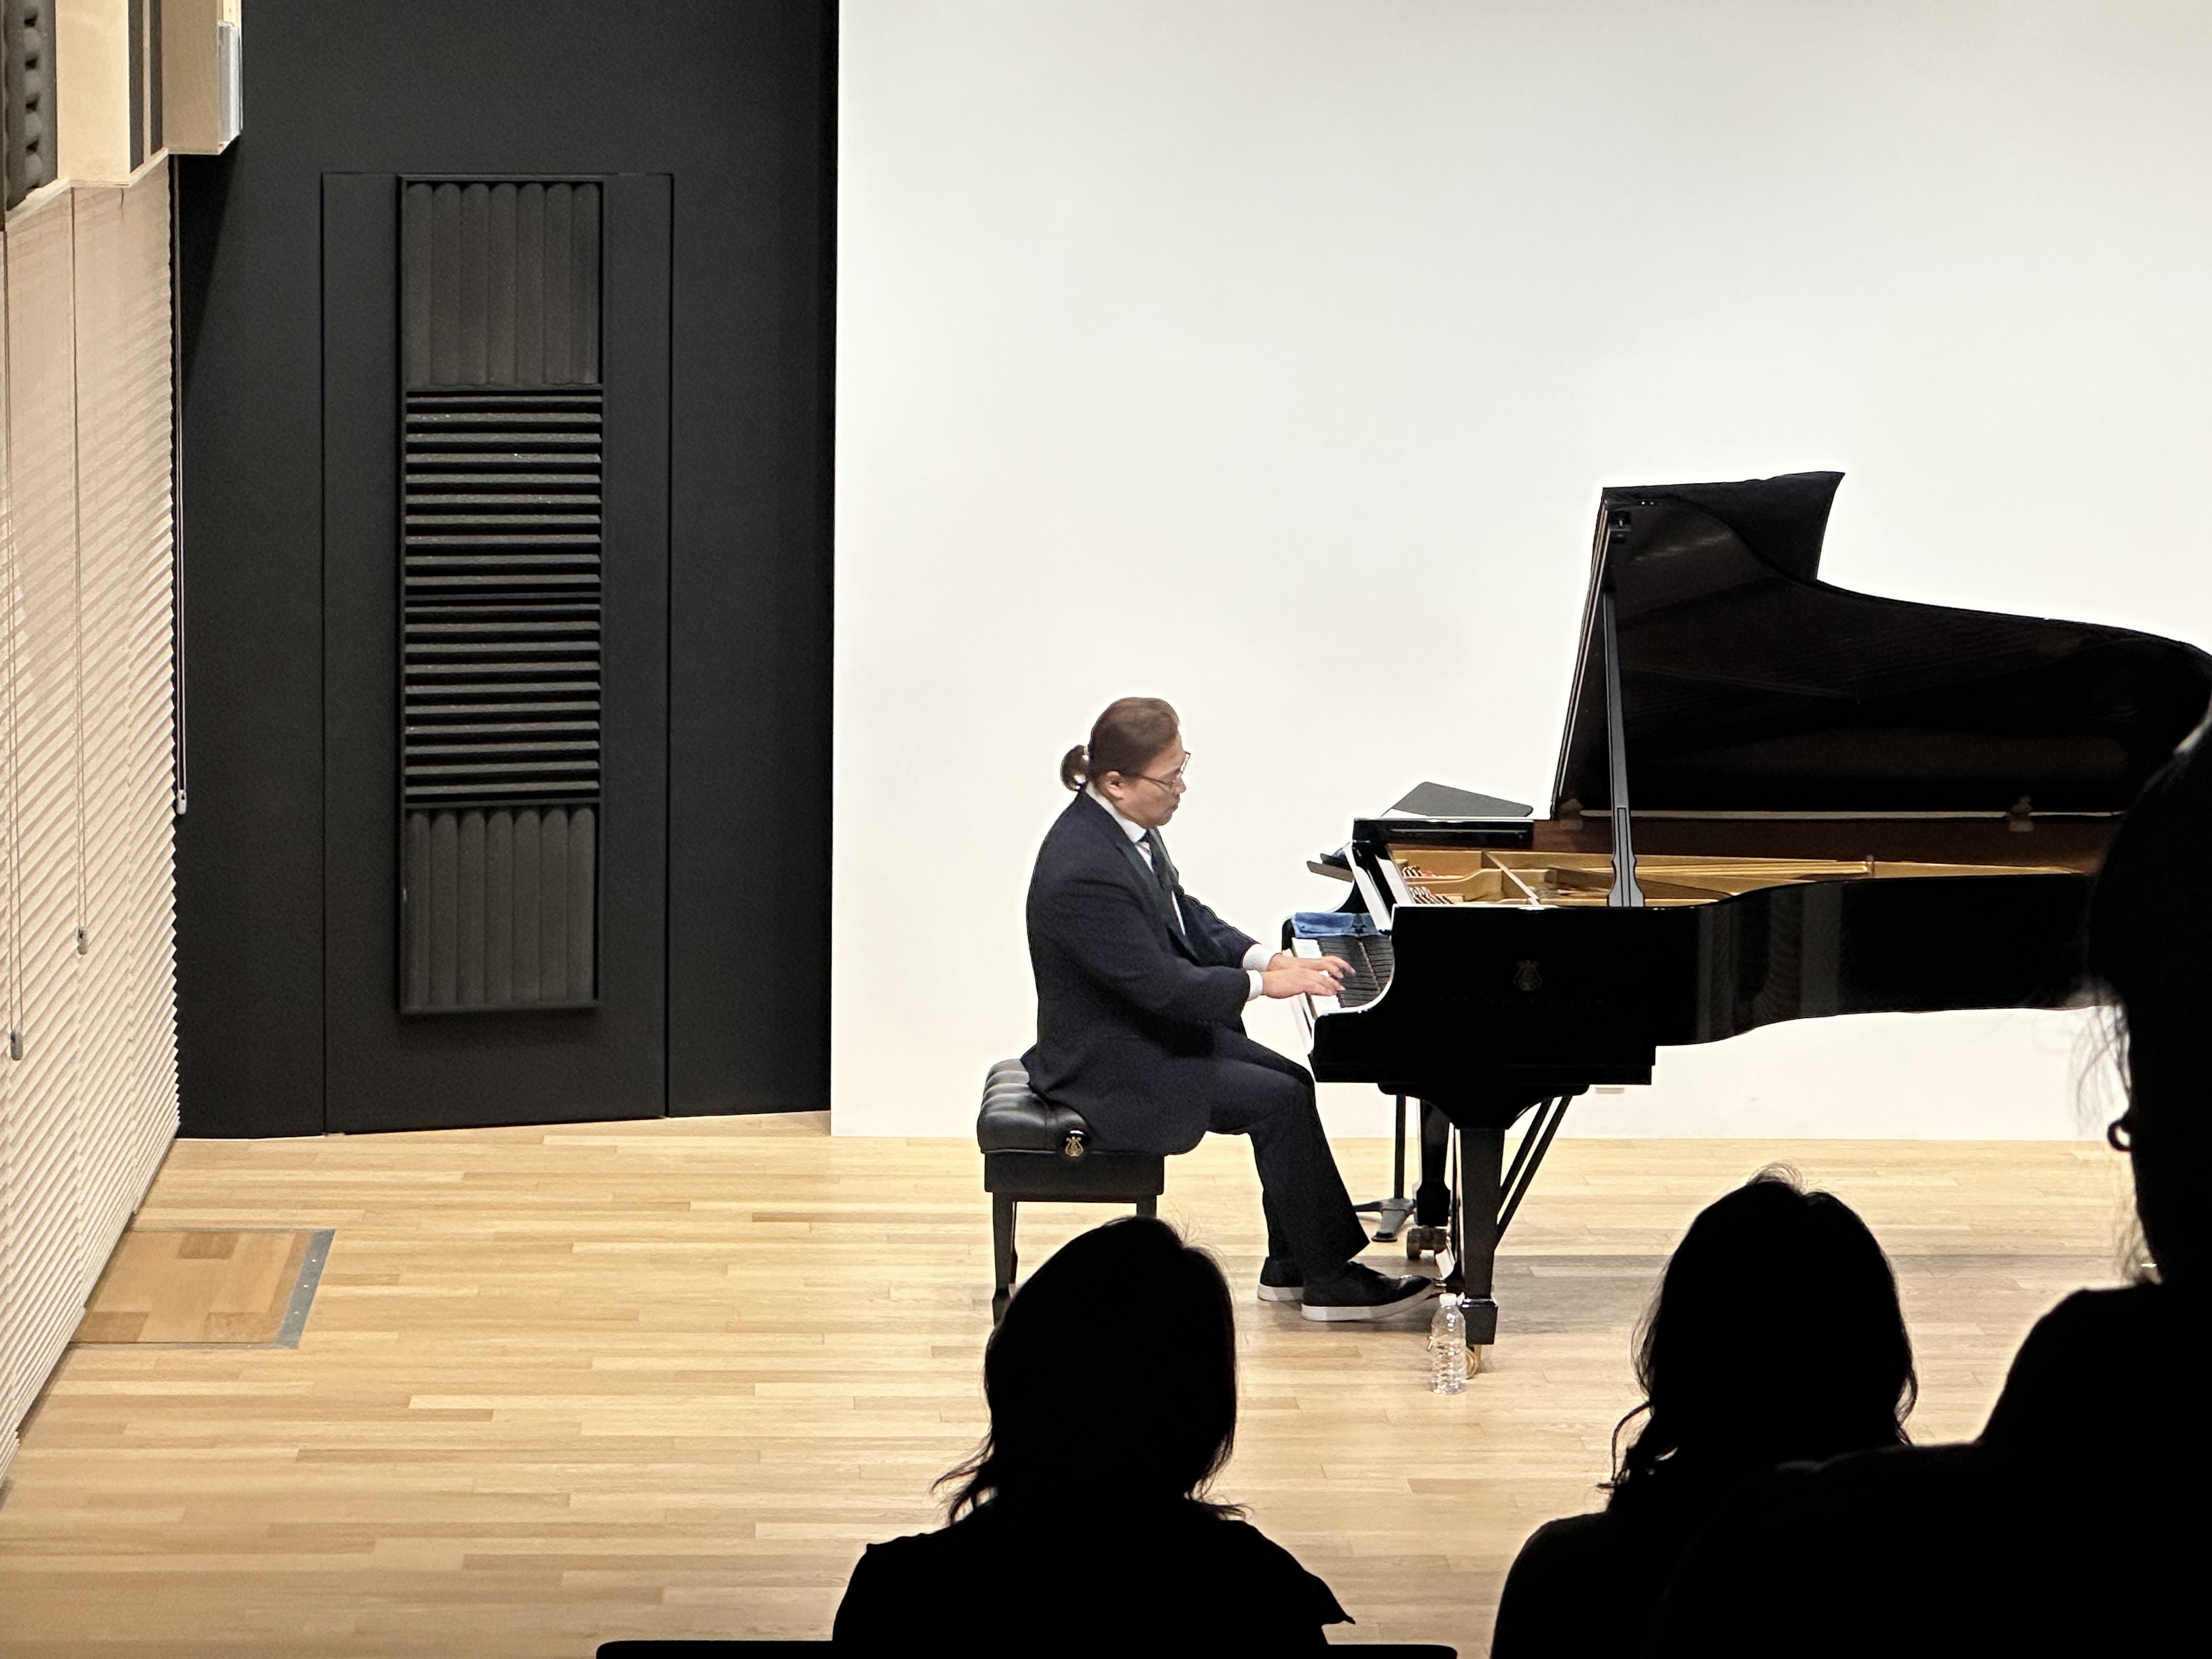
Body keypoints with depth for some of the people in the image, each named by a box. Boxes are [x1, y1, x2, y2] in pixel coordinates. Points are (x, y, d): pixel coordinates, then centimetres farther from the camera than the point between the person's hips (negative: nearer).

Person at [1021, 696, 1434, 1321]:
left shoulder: (1124, 825, 1)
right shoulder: (1083, 871, -30)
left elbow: (1182, 916, 14)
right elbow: (1160, 984, -28)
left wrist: (1262, 956, -1)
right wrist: (1264, 983, -18)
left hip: (1151, 1028, 10)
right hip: (1112, 1065, -10)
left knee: (1291, 1081, 5)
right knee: (1278, 1101, -14)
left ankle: (1290, 1267, 12)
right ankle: (1329, 1283, -4)